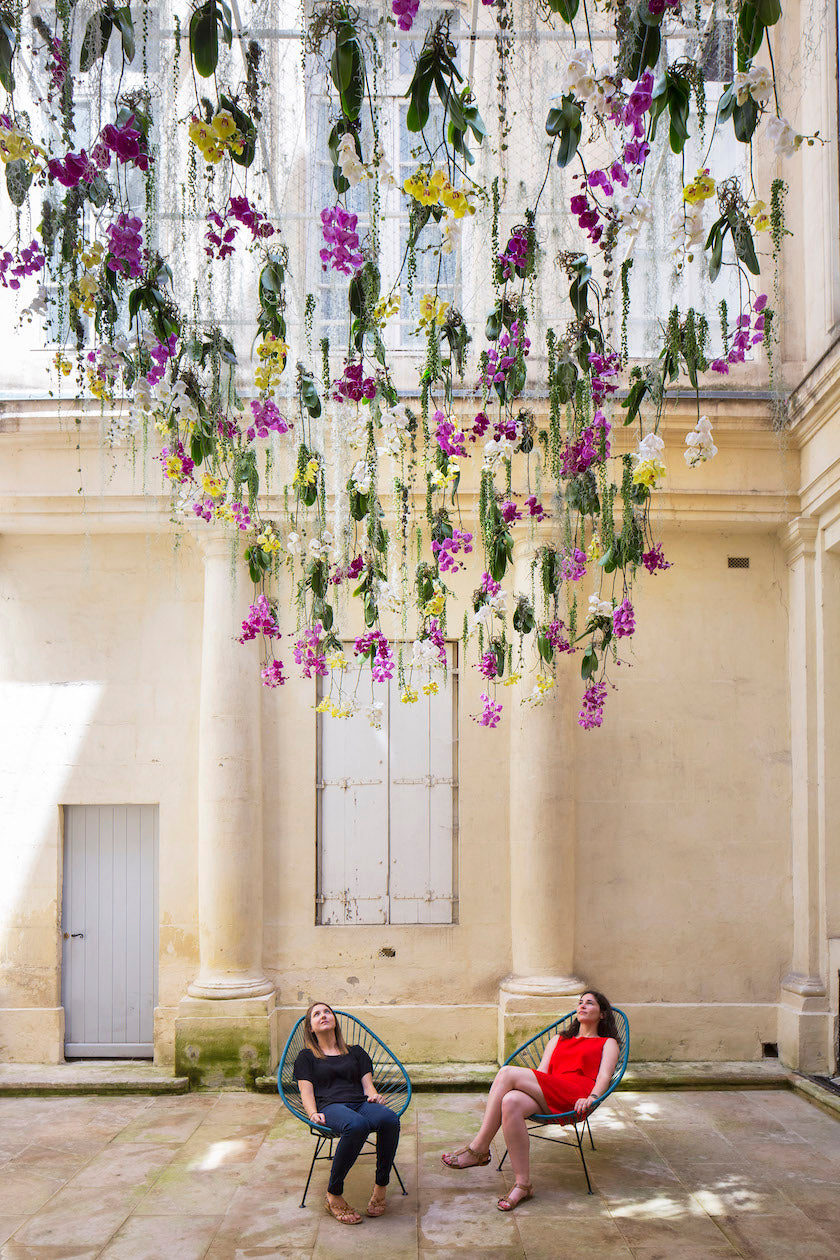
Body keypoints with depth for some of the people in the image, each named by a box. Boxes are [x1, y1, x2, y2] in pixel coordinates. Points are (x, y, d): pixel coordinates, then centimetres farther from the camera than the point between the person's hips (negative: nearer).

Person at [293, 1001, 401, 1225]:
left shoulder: (356, 1052, 33)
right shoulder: (306, 1057, 25)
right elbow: (306, 1091, 12)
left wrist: (374, 1096, -2)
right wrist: (313, 1114, -9)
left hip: (361, 1103, 3)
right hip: (330, 1106, -3)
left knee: (389, 1119, -36)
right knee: (356, 1125, -42)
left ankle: (381, 1186, -23)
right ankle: (333, 1196, -30)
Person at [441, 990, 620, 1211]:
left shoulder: (607, 1043, 24)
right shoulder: (558, 1040, 37)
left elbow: (604, 1076, 5)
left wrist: (591, 1098, -15)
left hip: (573, 1097, -4)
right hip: (546, 1098, 5)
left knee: (507, 1073, -25)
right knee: (511, 1102, -34)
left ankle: (479, 1149, -22)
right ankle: (522, 1185, -30)